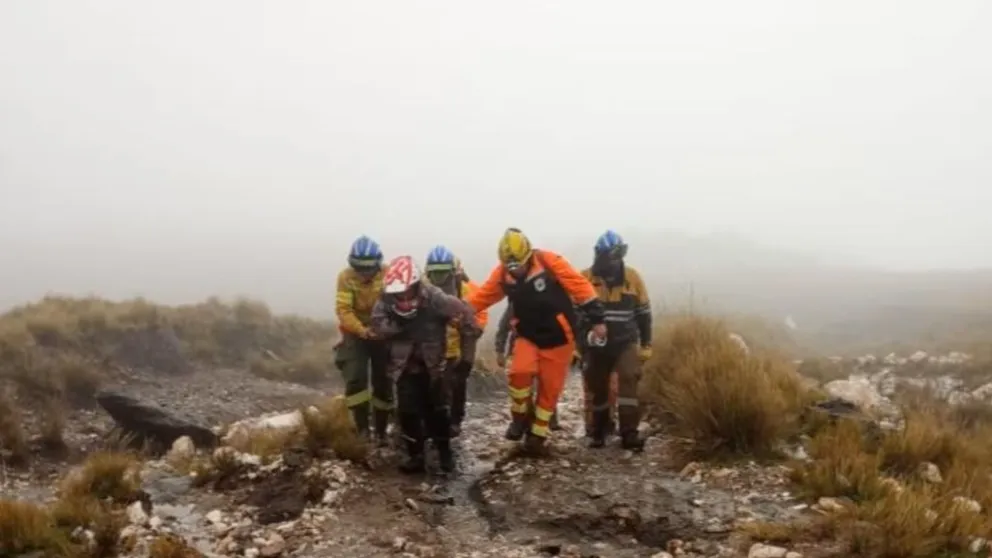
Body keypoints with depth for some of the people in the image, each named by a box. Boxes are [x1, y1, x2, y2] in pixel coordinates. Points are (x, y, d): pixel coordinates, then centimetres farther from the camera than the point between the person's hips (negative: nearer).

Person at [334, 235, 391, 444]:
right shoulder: (346, 277, -15)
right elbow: (343, 310, -20)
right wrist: (361, 329, -36)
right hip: (355, 334, -1)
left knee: (383, 383, 6)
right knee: (355, 379, -18)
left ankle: (381, 431, 20)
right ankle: (362, 428, -10)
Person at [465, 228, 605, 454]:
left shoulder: (548, 262, -18)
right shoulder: (502, 273, -5)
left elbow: (579, 285, -16)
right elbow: (482, 296, 3)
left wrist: (596, 318, -17)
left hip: (557, 337, -2)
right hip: (527, 336, 2)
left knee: (550, 388, 2)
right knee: (520, 372, -24)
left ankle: (537, 435, 18)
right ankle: (521, 417, 1)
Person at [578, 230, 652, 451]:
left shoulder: (632, 277, -4)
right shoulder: (585, 278, -8)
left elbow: (643, 312, 5)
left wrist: (646, 344, 5)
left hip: (626, 343, 0)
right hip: (596, 345, 0)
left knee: (628, 379, -18)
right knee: (598, 389, 7)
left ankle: (629, 433, -16)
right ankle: (599, 433, 23)